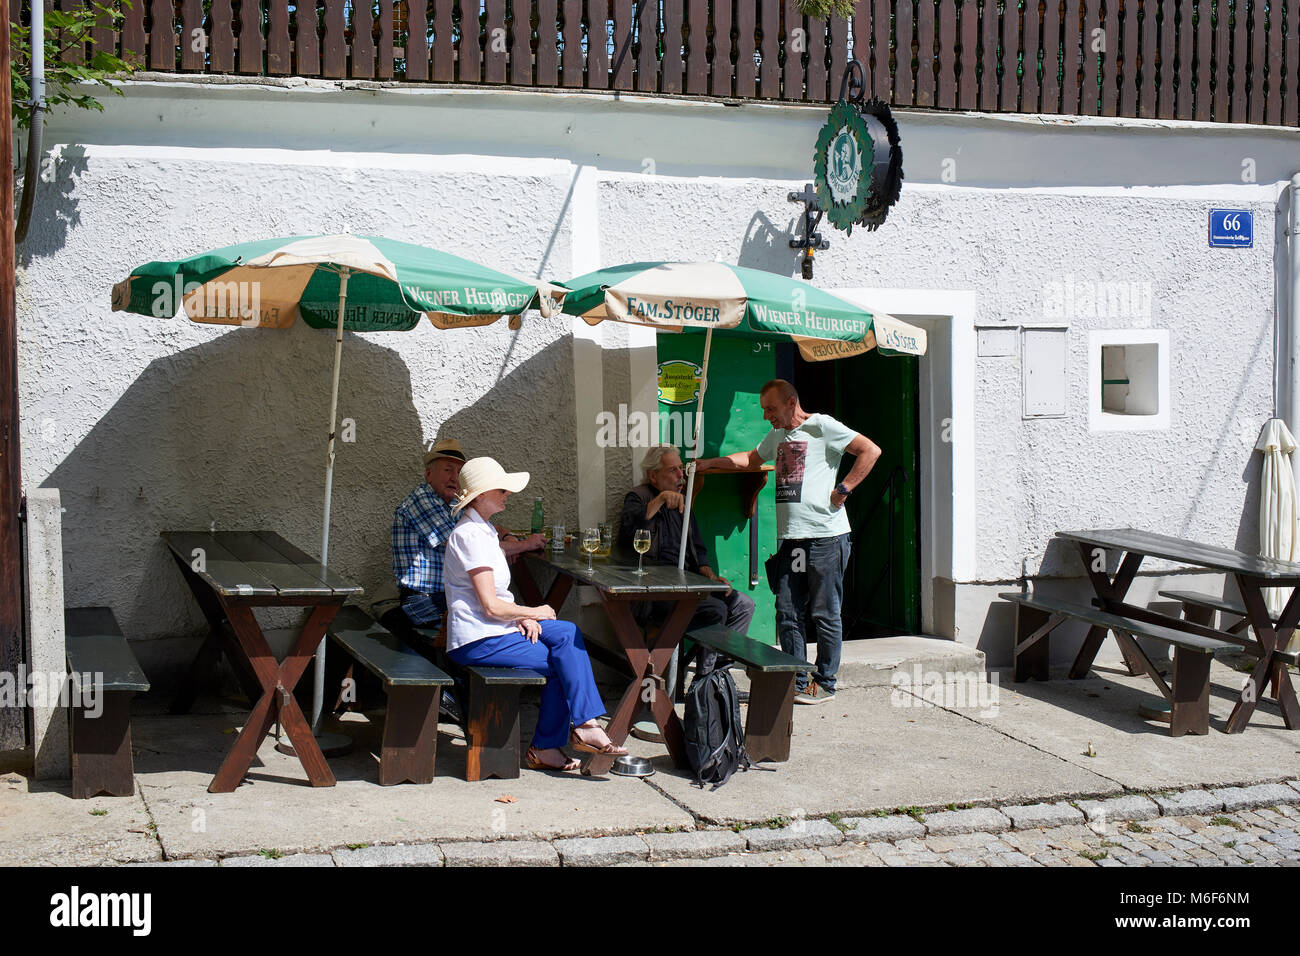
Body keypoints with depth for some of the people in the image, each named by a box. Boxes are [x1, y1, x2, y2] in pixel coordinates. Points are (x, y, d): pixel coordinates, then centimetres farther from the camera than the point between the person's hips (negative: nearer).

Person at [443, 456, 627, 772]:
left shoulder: (482, 530, 16)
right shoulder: (471, 535, -17)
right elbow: (491, 606, -21)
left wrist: (523, 617, 1)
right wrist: (533, 613, -6)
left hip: (492, 629, 10)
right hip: (479, 641, -10)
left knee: (567, 632, -3)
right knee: (565, 664, -12)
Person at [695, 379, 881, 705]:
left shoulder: (821, 426, -5)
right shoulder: (777, 436, 20)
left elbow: (871, 450, -10)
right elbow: (750, 459, 39)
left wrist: (843, 489, -12)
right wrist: (709, 463, 31)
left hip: (826, 535, -7)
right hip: (790, 538, 8)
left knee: (825, 614, -1)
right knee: (787, 614, 4)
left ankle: (825, 683, 8)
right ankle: (798, 682, 12)